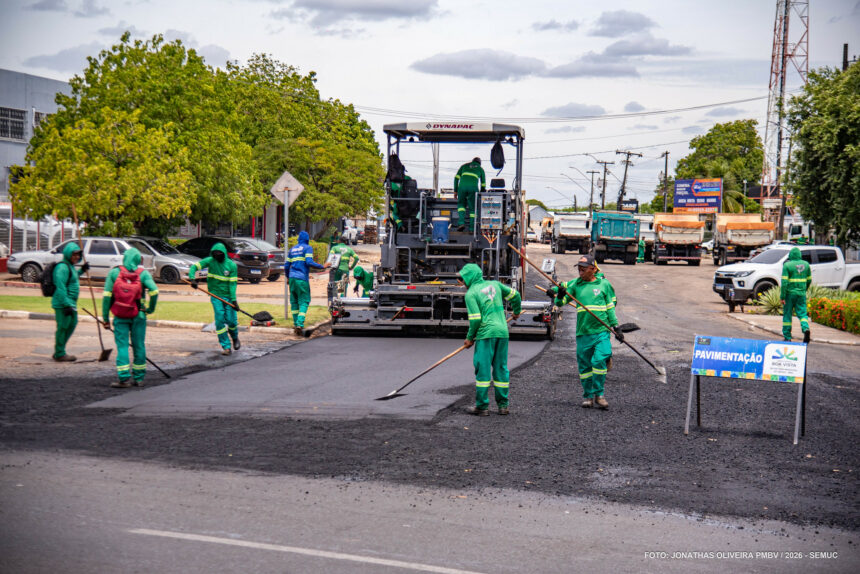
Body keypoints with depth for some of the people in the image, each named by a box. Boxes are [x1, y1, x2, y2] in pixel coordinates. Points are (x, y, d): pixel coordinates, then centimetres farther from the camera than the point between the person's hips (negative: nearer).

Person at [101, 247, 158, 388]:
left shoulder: (114, 272, 0)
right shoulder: (143, 273, -2)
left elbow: (106, 296, -3)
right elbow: (154, 290, -15)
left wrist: (105, 318, 1)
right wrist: (151, 309, 1)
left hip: (120, 317, 0)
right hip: (138, 316, 0)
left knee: (122, 346, 1)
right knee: (139, 345, 10)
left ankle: (124, 379, -7)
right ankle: (138, 378, 16)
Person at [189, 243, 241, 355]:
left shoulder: (231, 265, -7)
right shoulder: (210, 261, -4)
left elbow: (232, 284, -9)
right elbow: (194, 267, -6)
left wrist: (233, 300, -15)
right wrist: (192, 279, -25)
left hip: (228, 295, -1)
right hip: (215, 295, 1)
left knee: (231, 320, -2)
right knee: (220, 320, -7)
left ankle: (235, 338, 31)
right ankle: (226, 347, -1)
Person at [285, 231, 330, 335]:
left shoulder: (292, 249, 18)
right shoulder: (308, 248, 0)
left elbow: (286, 265, 17)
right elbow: (309, 262, -13)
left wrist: (287, 277, 31)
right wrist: (323, 266, -5)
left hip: (292, 278, 5)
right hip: (302, 279, -5)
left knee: (294, 301, 14)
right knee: (304, 302, -4)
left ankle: (296, 323, 17)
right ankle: (299, 324, -18)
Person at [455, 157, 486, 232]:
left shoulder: (464, 166, 28)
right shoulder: (480, 169, 26)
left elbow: (456, 177, 16)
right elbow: (483, 184, 25)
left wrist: (455, 190, 16)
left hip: (462, 186, 1)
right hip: (473, 187, -1)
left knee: (461, 204, 20)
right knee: (473, 208, 10)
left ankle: (462, 222, -1)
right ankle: (471, 228, 4)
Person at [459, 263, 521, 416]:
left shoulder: (471, 293, -4)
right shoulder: (495, 284, 14)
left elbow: (475, 319, -11)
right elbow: (514, 295, 22)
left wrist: (470, 338, 1)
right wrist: (516, 311, 40)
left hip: (486, 334, -6)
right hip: (503, 332, 6)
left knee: (483, 369, -1)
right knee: (501, 368, 12)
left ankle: (482, 406, -1)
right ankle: (503, 405, 14)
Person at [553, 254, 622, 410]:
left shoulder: (604, 284, 7)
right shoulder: (575, 284, 9)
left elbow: (610, 307, 12)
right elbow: (560, 303, 6)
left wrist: (616, 327, 9)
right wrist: (559, 296, -16)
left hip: (601, 331, -2)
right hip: (583, 332, 2)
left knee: (599, 361, -13)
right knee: (584, 365, 5)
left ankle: (598, 394, -3)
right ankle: (588, 395, 17)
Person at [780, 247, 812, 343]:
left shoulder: (787, 265, -9)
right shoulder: (806, 264, 6)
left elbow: (784, 282, -13)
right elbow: (809, 280, 13)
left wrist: (782, 297, -12)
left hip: (790, 293, -3)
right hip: (801, 294, 3)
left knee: (787, 315, 7)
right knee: (802, 313, 5)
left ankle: (787, 337, 11)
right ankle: (806, 328, -23)